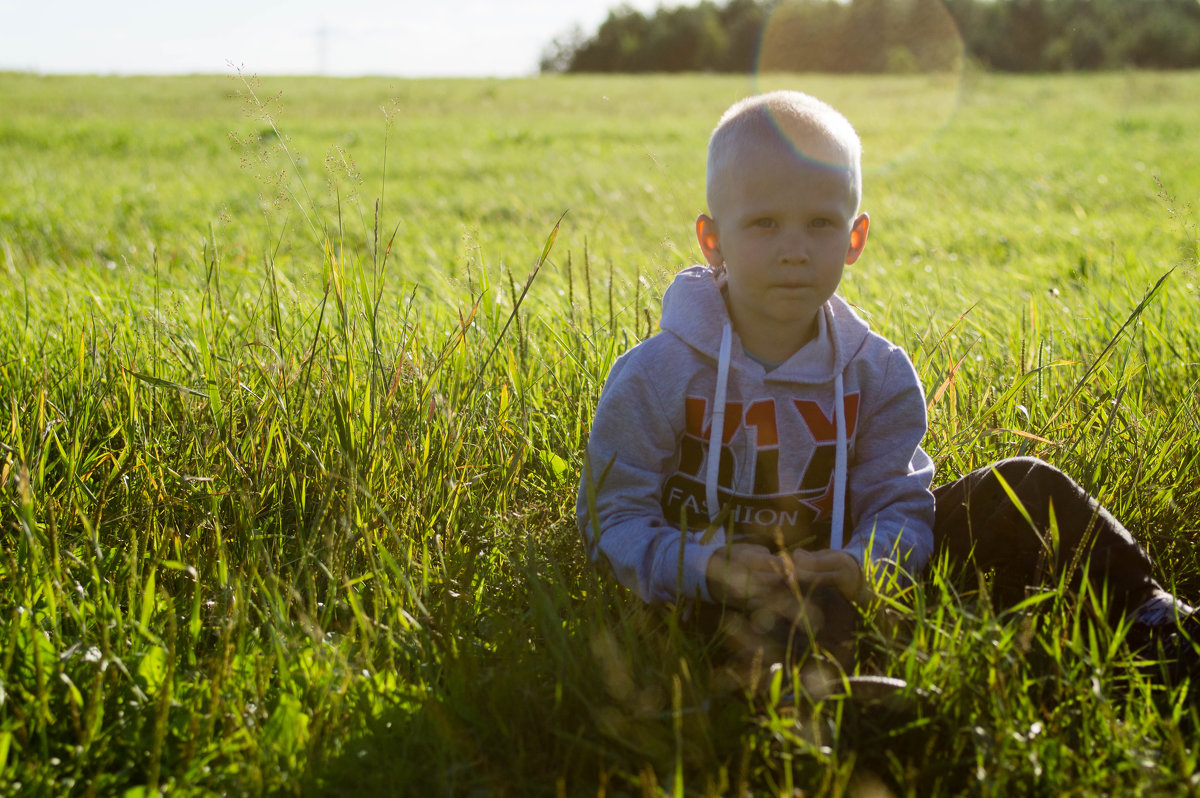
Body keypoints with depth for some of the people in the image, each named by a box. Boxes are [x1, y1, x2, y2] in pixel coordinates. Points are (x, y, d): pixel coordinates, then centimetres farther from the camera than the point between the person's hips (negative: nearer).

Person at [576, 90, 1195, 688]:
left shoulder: (878, 374, -1)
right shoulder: (658, 376, -12)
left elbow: (898, 504, -4)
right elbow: (615, 517, -11)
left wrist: (865, 565, -29)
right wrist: (706, 568, -31)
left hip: (833, 574, 5)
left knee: (1023, 487, -2)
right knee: (792, 605, -42)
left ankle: (1142, 610, 3)